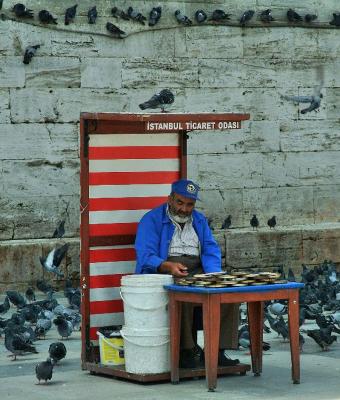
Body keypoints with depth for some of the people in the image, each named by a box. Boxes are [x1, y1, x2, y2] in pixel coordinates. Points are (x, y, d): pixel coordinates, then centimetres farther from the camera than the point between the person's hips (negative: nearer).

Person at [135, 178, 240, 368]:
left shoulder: (199, 220, 20)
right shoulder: (152, 220, 2)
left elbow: (211, 251, 10)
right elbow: (145, 256, -10)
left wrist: (213, 275, -11)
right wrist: (168, 266, -29)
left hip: (197, 272, 5)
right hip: (163, 273, -5)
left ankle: (216, 349, -20)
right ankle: (186, 350, -30)